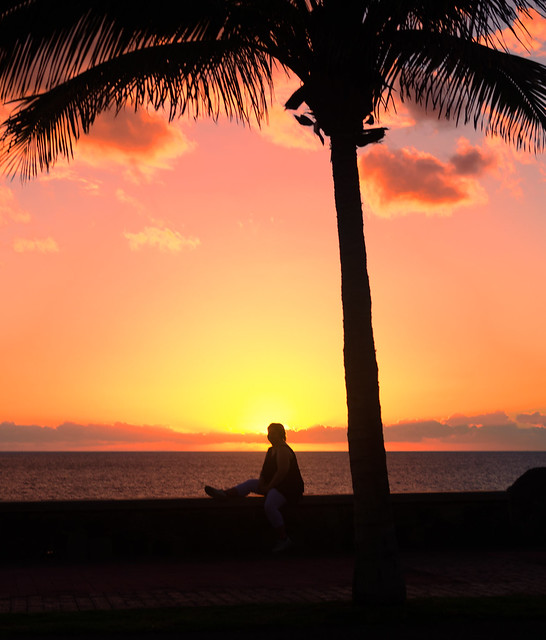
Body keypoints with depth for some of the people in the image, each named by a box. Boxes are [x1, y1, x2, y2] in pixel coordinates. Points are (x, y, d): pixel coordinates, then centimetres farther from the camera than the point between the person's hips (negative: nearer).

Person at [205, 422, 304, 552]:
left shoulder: (283, 450, -16)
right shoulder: (271, 450, 15)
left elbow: (282, 471, -24)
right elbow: (265, 470, 17)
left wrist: (269, 487, -18)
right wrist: (261, 484, -1)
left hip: (287, 488, -11)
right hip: (275, 486, 11)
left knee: (269, 505, -32)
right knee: (251, 483, 9)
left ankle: (283, 539, -27)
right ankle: (224, 494, 4)